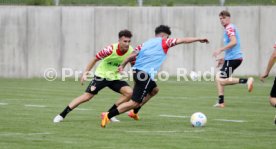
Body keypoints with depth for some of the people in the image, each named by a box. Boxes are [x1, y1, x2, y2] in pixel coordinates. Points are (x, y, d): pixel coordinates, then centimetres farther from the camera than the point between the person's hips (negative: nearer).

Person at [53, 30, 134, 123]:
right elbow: (95, 59, -14)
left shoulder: (130, 51, -14)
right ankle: (62, 115, -4)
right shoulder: (111, 49, -25)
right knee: (87, 96, -11)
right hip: (101, 76, -4)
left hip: (115, 77, 4)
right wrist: (85, 73, -16)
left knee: (129, 92, -16)